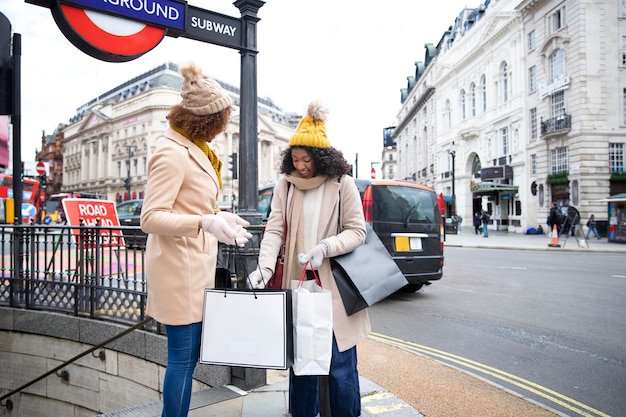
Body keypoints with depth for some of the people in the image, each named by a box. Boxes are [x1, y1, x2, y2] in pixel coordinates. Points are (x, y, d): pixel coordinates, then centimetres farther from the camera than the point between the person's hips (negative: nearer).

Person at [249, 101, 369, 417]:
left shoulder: (342, 183, -3)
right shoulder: (285, 184, 4)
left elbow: (357, 231, -3)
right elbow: (274, 229, -2)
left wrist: (324, 248, -19)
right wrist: (265, 265, -18)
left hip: (334, 284, -2)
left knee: (340, 362, 3)